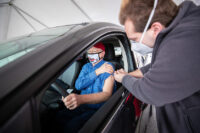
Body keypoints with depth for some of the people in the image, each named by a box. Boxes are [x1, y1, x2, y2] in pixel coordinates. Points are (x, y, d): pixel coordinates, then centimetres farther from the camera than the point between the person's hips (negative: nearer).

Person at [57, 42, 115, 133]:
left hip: (98, 109, -5)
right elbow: (78, 85, -5)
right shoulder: (86, 66, 10)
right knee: (58, 117, -13)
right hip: (82, 106, 6)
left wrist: (81, 98, -42)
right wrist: (97, 72, -17)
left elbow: (107, 94, -25)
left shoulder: (108, 67, -10)